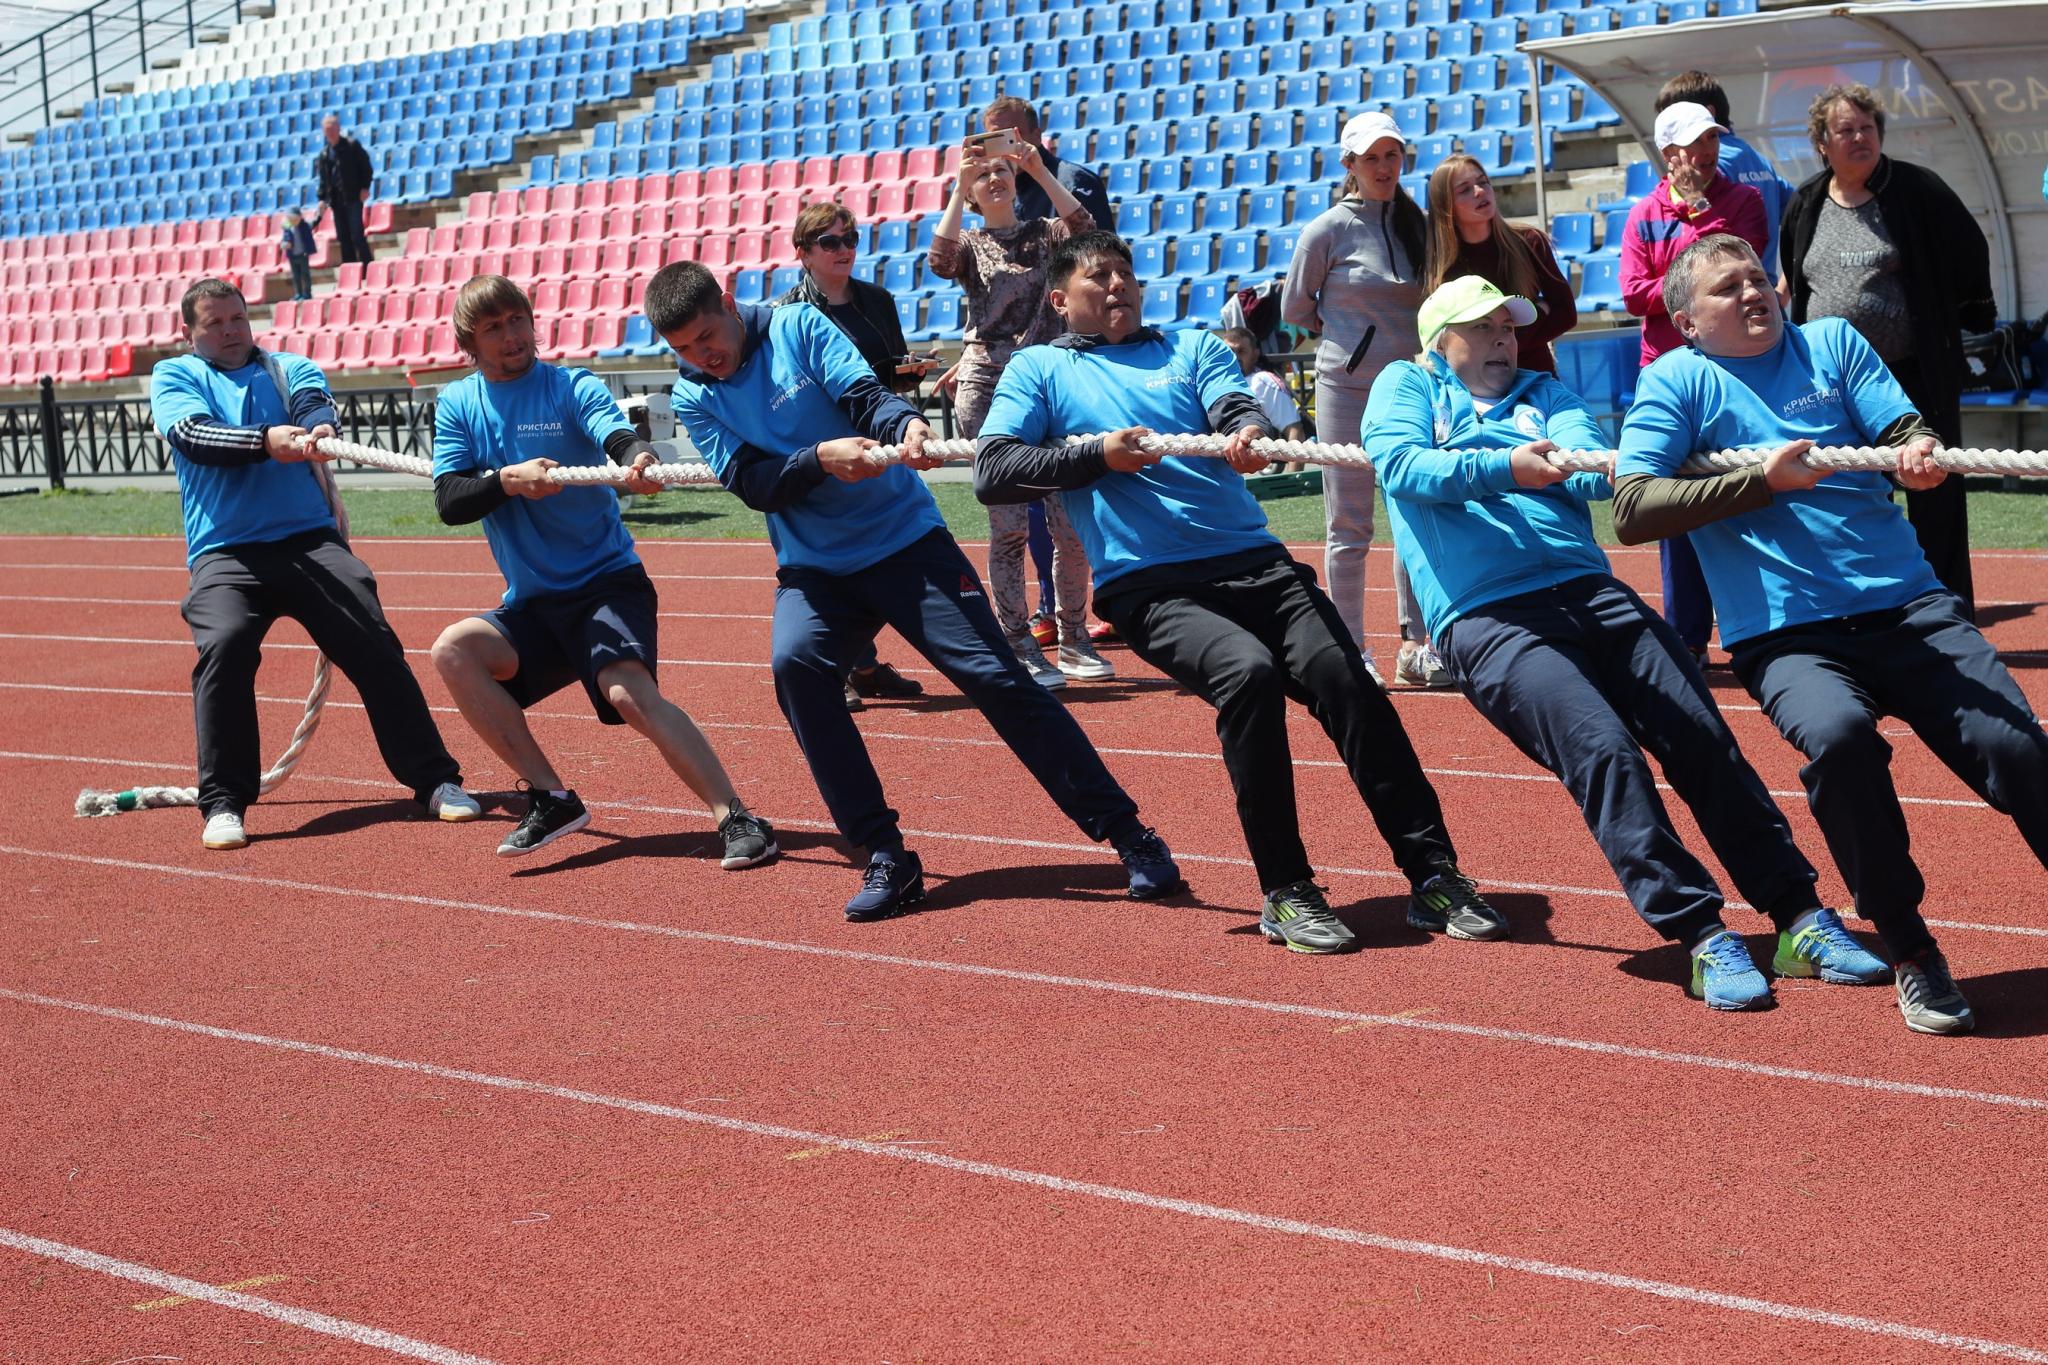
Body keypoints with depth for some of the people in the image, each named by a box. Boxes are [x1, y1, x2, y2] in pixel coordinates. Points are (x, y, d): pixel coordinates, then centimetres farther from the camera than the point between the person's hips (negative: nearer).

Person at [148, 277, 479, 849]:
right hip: (225, 553, -1)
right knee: (223, 646, -26)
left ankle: (435, 780, -1)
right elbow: (193, 436, -6)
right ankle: (223, 805, -17)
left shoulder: (291, 368, 18)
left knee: (376, 646, -11)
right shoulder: (173, 376, 15)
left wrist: (317, 430, -32)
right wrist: (265, 439, -25)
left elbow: (313, 405, -6)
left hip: (310, 540, 1)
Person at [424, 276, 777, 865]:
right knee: (454, 649, -20)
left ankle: (738, 820, -24)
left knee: (629, 689, -28)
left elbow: (618, 435, -25)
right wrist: (508, 480, -23)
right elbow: (448, 501, -4)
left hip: (607, 583, -5)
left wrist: (639, 460, -49)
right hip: (531, 605, 5)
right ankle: (551, 799, -9)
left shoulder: (573, 387, -4)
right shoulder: (458, 405, 7)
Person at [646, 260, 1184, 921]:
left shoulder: (798, 327, -2)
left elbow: (864, 394, -13)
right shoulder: (692, 398, 4)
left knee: (995, 676, -10)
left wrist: (904, 423, -35)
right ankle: (886, 859, -19)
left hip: (906, 538, -2)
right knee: (794, 665, -26)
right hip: (814, 568, 2)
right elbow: (753, 483, -7)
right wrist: (821, 458, -26)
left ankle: (1127, 834, -4)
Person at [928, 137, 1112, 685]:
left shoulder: (1044, 234, 11)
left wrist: (1039, 171, -11)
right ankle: (1019, 646, 0)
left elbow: (1082, 228, -11)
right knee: (1008, 524, -6)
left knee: (1070, 521, 0)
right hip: (988, 384, -1)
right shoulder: (970, 244, 9)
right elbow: (940, 263, -14)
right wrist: (959, 191, -11)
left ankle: (1073, 639, 13)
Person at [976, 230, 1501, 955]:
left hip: (1254, 561, 3)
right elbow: (991, 474, 4)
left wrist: (1248, 435, -23)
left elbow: (1235, 407, 1)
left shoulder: (1193, 346, 22)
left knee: (1341, 674, -20)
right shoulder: (1038, 370, 16)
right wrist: (1096, 455, -7)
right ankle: (1286, 893, -17)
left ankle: (1434, 875, -12)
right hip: (1147, 588, -3)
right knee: (1247, 671, -30)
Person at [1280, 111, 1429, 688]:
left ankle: (1416, 642, 14)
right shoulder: (1329, 229, -5)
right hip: (1348, 386, -4)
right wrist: (1348, 329, 4)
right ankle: (1352, 650, 6)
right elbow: (1295, 308, 3)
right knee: (1349, 526, 0)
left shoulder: (1417, 224, 8)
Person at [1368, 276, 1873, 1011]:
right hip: (1486, 617, -5)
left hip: (1589, 591, 5)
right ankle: (1700, 936, -23)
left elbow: (1590, 461, 6)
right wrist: (1503, 467, -19)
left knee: (1701, 735, -10)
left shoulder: (1541, 391, 26)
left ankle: (1801, 919, -7)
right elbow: (1400, 465, -5)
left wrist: (1585, 463, -19)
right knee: (1602, 748, -25)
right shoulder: (1406, 385, 17)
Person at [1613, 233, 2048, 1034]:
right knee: (1838, 735, -33)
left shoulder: (1832, 343, 15)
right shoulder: (1677, 381, 6)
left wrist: (1921, 455, -20)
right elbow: (1631, 511, -6)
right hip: (1784, 634, -3)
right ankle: (1907, 950, -14)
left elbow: (1906, 432, 4)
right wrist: (1764, 480, -12)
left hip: (1907, 607, 3)